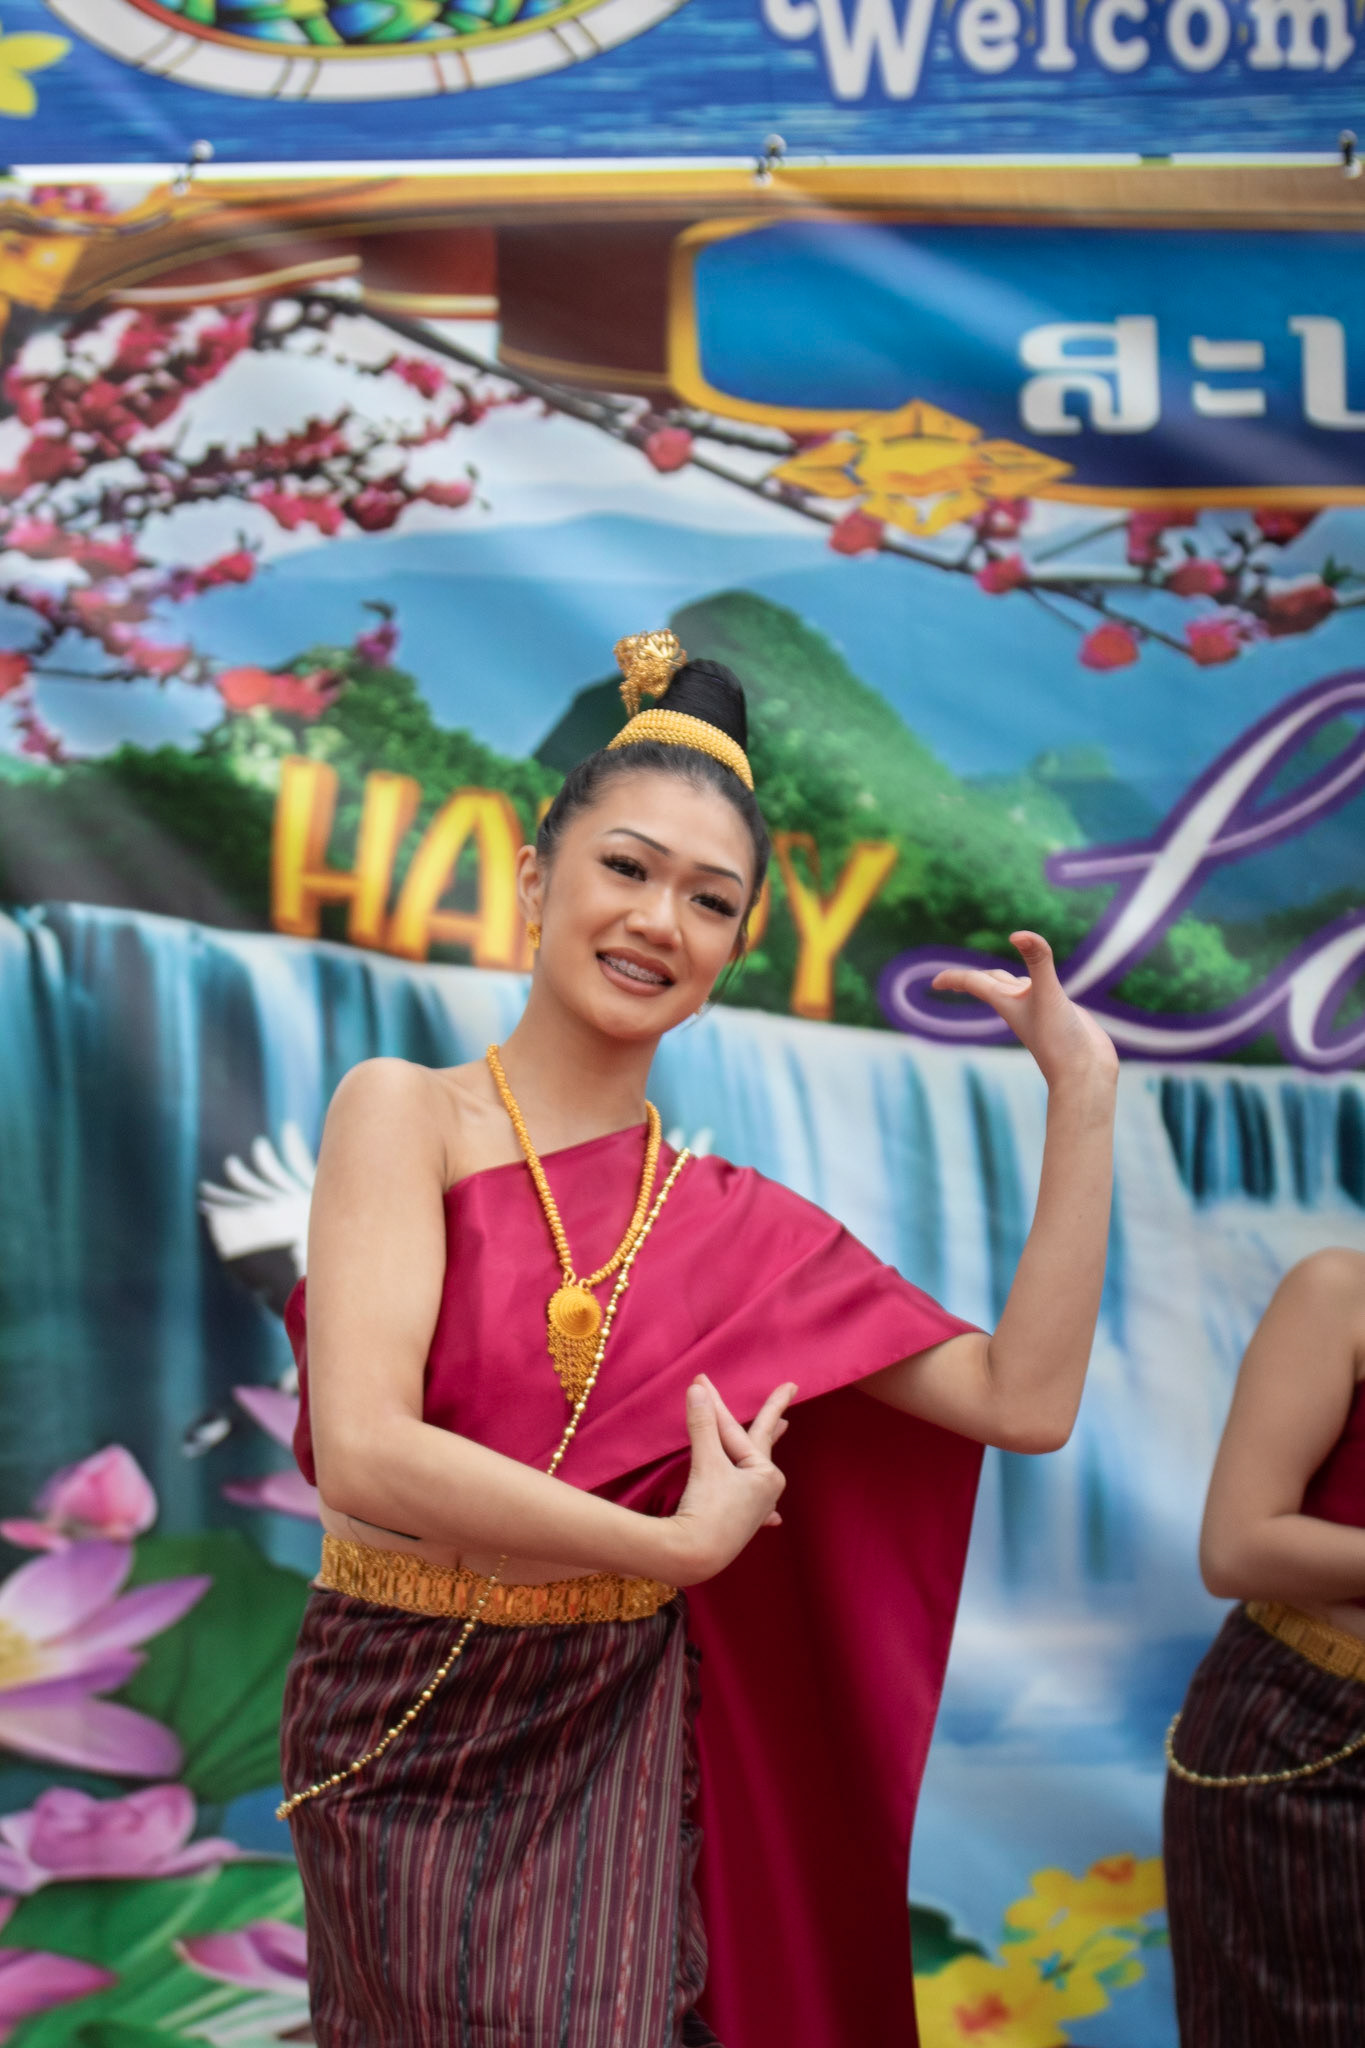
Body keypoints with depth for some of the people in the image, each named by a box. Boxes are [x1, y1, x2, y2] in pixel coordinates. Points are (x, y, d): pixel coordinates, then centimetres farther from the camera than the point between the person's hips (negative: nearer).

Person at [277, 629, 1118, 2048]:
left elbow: (1024, 1401, -4)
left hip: (613, 1753, 3)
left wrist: (1081, 1095, -7)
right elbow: (363, 1452, -21)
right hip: (400, 1735, -3)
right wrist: (680, 1543, -13)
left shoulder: (733, 1225, 2)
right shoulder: (405, 1112, -9)